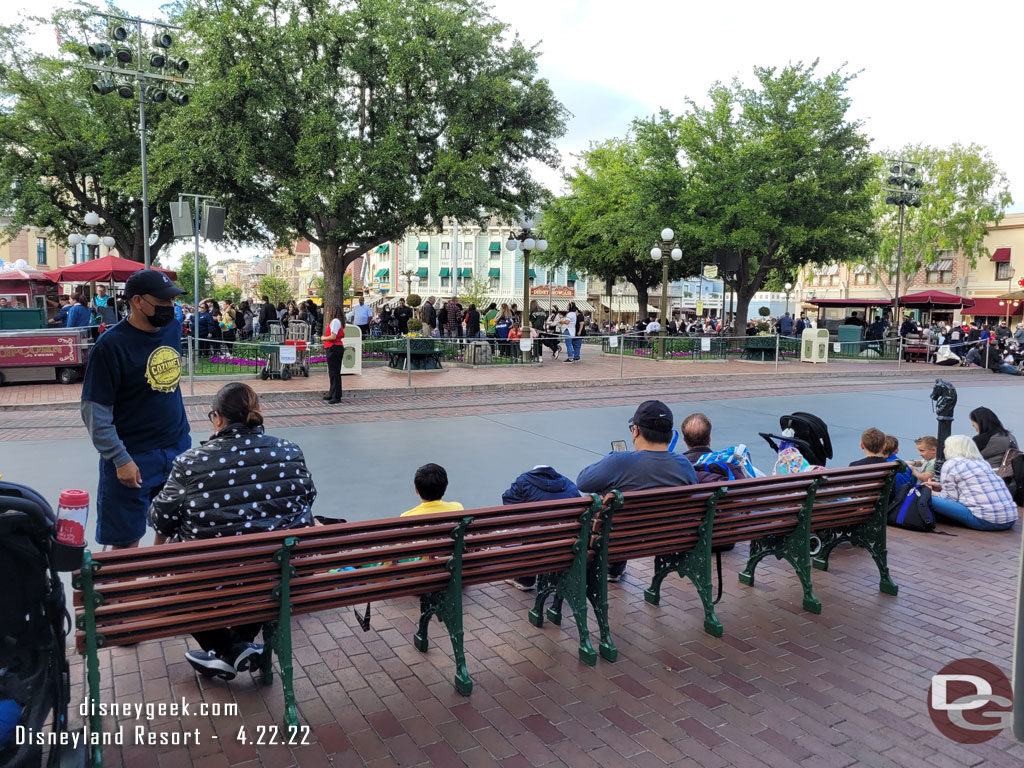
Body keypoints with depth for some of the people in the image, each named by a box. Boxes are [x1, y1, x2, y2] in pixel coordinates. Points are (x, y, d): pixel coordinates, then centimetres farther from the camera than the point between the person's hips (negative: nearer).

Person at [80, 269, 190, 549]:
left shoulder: (173, 327, 3)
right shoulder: (111, 345, -15)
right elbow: (95, 410, -14)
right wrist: (120, 460, -17)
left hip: (178, 446, 6)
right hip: (134, 456, -6)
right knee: (126, 541, 5)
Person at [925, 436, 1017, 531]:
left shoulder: (950, 464, 0)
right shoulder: (984, 462, 22)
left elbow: (950, 498, -3)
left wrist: (932, 493, 15)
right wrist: (942, 487, 25)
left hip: (986, 521, -8)